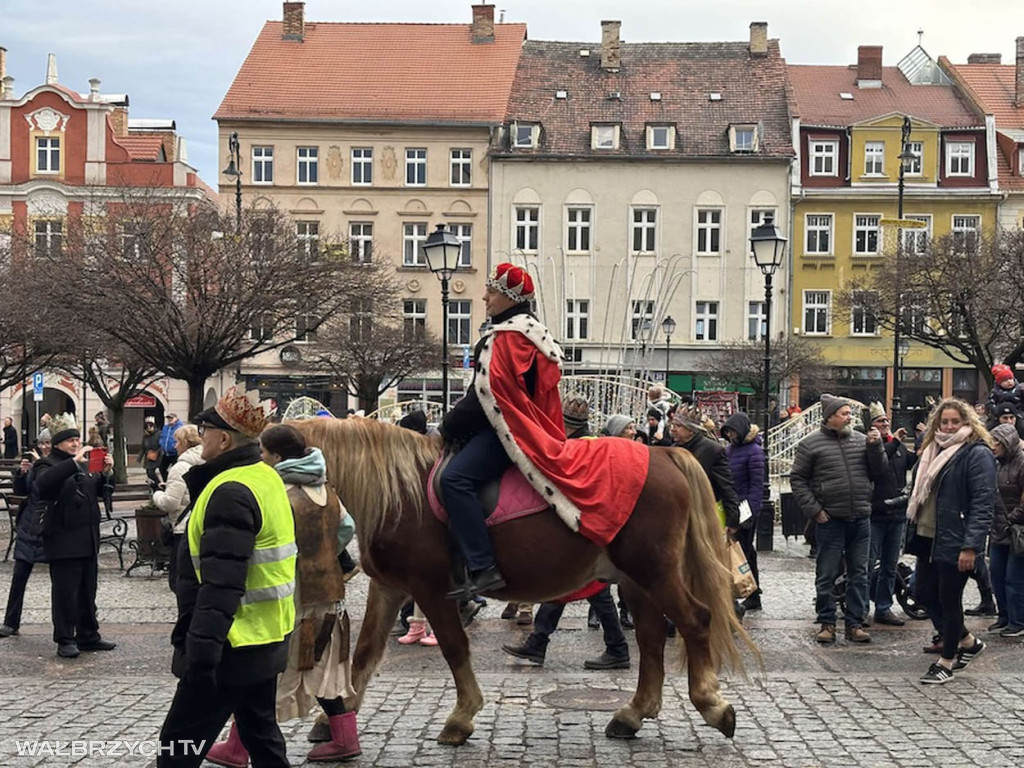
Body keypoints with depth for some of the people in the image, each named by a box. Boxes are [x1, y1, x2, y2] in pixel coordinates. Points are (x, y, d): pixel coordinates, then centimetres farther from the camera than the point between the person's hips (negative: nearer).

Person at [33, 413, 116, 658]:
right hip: (64, 541, -7)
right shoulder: (48, 464, -7)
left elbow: (98, 491, 23)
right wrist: (74, 462, -33)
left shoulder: (84, 463, 13)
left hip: (87, 540, 7)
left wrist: (105, 473, 3)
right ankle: (65, 640, 6)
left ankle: (88, 636, 22)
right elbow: (42, 483, -30)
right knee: (65, 592, -2)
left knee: (88, 591, 13)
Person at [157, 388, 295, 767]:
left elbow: (221, 584, -26)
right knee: (261, 735, 19)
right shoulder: (266, 477, 10)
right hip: (268, 637, 10)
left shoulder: (229, 493, -20)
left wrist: (201, 654, -27)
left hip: (235, 646, -10)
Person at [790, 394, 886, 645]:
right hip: (830, 520, -4)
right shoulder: (811, 443, -2)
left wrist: (875, 447, -5)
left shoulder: (861, 440, 9)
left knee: (859, 574, 8)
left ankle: (855, 623, 16)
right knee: (826, 575, 2)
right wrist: (813, 510, -7)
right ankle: (827, 623, 12)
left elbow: (878, 471, 11)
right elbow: (798, 479, 0)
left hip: (860, 519, 4)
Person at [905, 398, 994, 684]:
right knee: (925, 594, 12)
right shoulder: (933, 451, 16)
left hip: (954, 543, -9)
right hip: (928, 539, 9)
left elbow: (983, 503, -16)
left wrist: (970, 546, -21)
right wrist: (913, 530, 16)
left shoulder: (978, 454, -10)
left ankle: (946, 662, 14)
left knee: (949, 601, 0)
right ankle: (968, 641, 30)